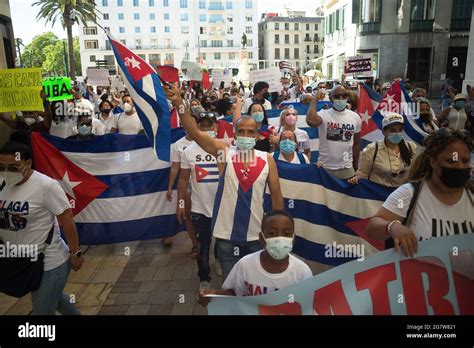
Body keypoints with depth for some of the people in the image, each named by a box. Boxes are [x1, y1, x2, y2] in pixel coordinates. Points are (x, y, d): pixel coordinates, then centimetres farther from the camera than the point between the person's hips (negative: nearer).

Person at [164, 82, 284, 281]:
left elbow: (276, 195, 2)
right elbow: (193, 132, -19)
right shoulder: (224, 152, -7)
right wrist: (178, 102, -32)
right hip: (226, 234, -1)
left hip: (256, 234, 1)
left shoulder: (267, 159, -3)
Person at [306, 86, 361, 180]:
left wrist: (355, 166, 12)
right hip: (325, 168, -3)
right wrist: (315, 99, -24)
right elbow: (311, 121, -36)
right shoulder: (324, 115, -11)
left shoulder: (355, 117, 2)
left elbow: (356, 144, 11)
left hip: (347, 168, 3)